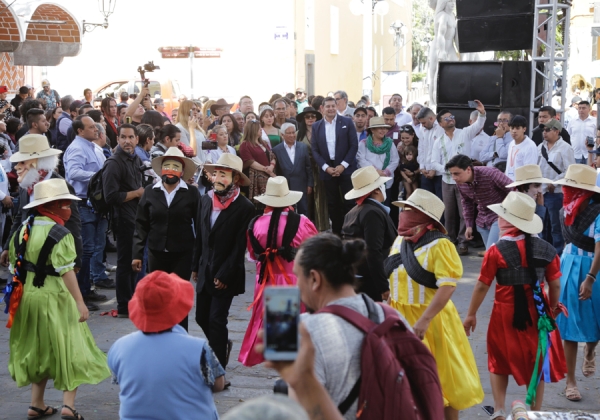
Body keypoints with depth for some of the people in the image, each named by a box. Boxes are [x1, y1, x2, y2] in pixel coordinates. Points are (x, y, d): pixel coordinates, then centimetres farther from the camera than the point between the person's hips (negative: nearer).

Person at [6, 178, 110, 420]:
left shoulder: (23, 229, 6)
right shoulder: (59, 234, -17)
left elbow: (14, 262, 10)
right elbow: (66, 272, -20)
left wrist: (23, 287, 19)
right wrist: (80, 302, -19)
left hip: (26, 297, 7)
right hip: (53, 299, -7)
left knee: (39, 350, 19)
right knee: (67, 349, 3)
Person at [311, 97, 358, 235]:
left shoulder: (347, 122, 0)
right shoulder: (316, 126, 6)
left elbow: (354, 145, -3)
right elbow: (315, 150, 4)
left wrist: (343, 165, -11)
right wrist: (326, 167, -9)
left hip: (346, 169, -2)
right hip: (327, 170, 2)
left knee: (349, 202, -3)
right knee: (333, 203, 7)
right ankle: (336, 232, 14)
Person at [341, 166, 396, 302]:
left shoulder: (353, 212, 13)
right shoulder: (373, 213, -13)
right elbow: (374, 253, -21)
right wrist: (384, 287, -21)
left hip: (355, 280, 9)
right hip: (370, 284, -9)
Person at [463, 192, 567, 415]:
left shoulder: (496, 251, -14)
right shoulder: (546, 249, -5)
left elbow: (482, 286, -9)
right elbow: (555, 285, 0)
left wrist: (471, 315, 4)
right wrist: (553, 309, 18)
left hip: (506, 314, -2)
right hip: (537, 313, 2)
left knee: (500, 362, 17)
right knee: (536, 362, 16)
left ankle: (499, 410, 14)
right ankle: (535, 412, 23)